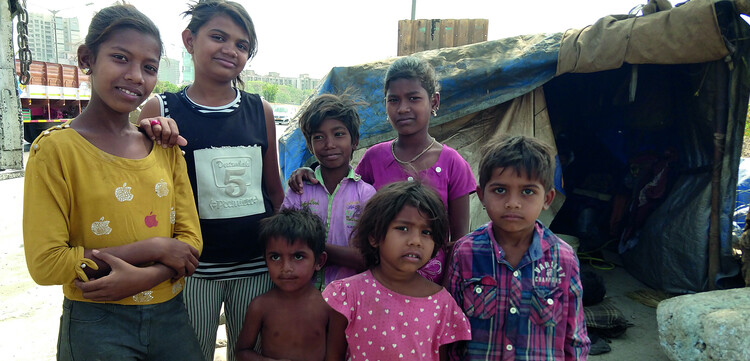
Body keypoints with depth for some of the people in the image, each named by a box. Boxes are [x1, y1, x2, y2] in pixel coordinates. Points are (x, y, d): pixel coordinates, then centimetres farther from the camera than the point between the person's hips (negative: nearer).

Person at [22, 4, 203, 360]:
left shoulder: (165, 147, 3)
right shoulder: (56, 148, -10)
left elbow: (190, 239, 1)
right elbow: (45, 263, -14)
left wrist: (143, 277, -18)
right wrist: (154, 248, -16)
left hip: (170, 316, 4)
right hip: (96, 325, -4)